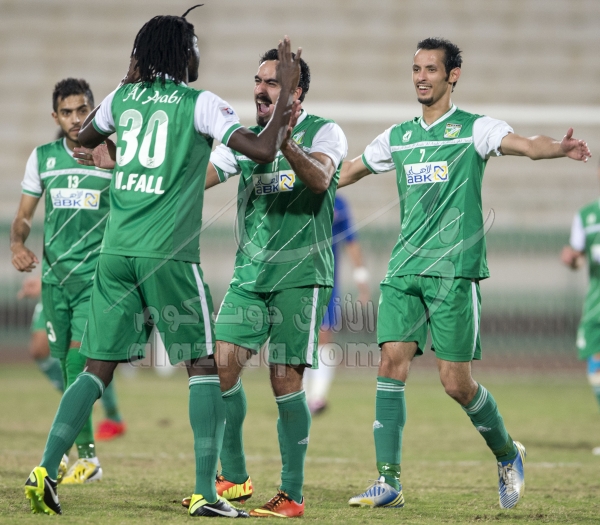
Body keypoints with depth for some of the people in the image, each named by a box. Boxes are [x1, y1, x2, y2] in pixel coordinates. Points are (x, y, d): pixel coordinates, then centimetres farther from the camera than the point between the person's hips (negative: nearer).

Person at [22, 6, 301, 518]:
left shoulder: (123, 97, 10)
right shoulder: (199, 104, -4)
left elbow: (84, 138, 31)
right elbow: (263, 151, -12)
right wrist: (287, 95, -1)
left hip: (116, 251, 5)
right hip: (169, 254, -5)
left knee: (99, 369, 9)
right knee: (204, 364, 5)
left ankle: (45, 471, -4)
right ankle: (206, 492, -2)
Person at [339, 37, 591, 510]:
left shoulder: (474, 129, 0)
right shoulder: (397, 137, 15)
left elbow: (525, 144, -18)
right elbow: (345, 172, 30)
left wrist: (559, 148, -39)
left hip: (455, 272, -4)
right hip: (404, 270, 4)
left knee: (457, 383, -4)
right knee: (392, 364, -9)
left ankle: (508, 454, 22)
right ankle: (389, 483, -6)